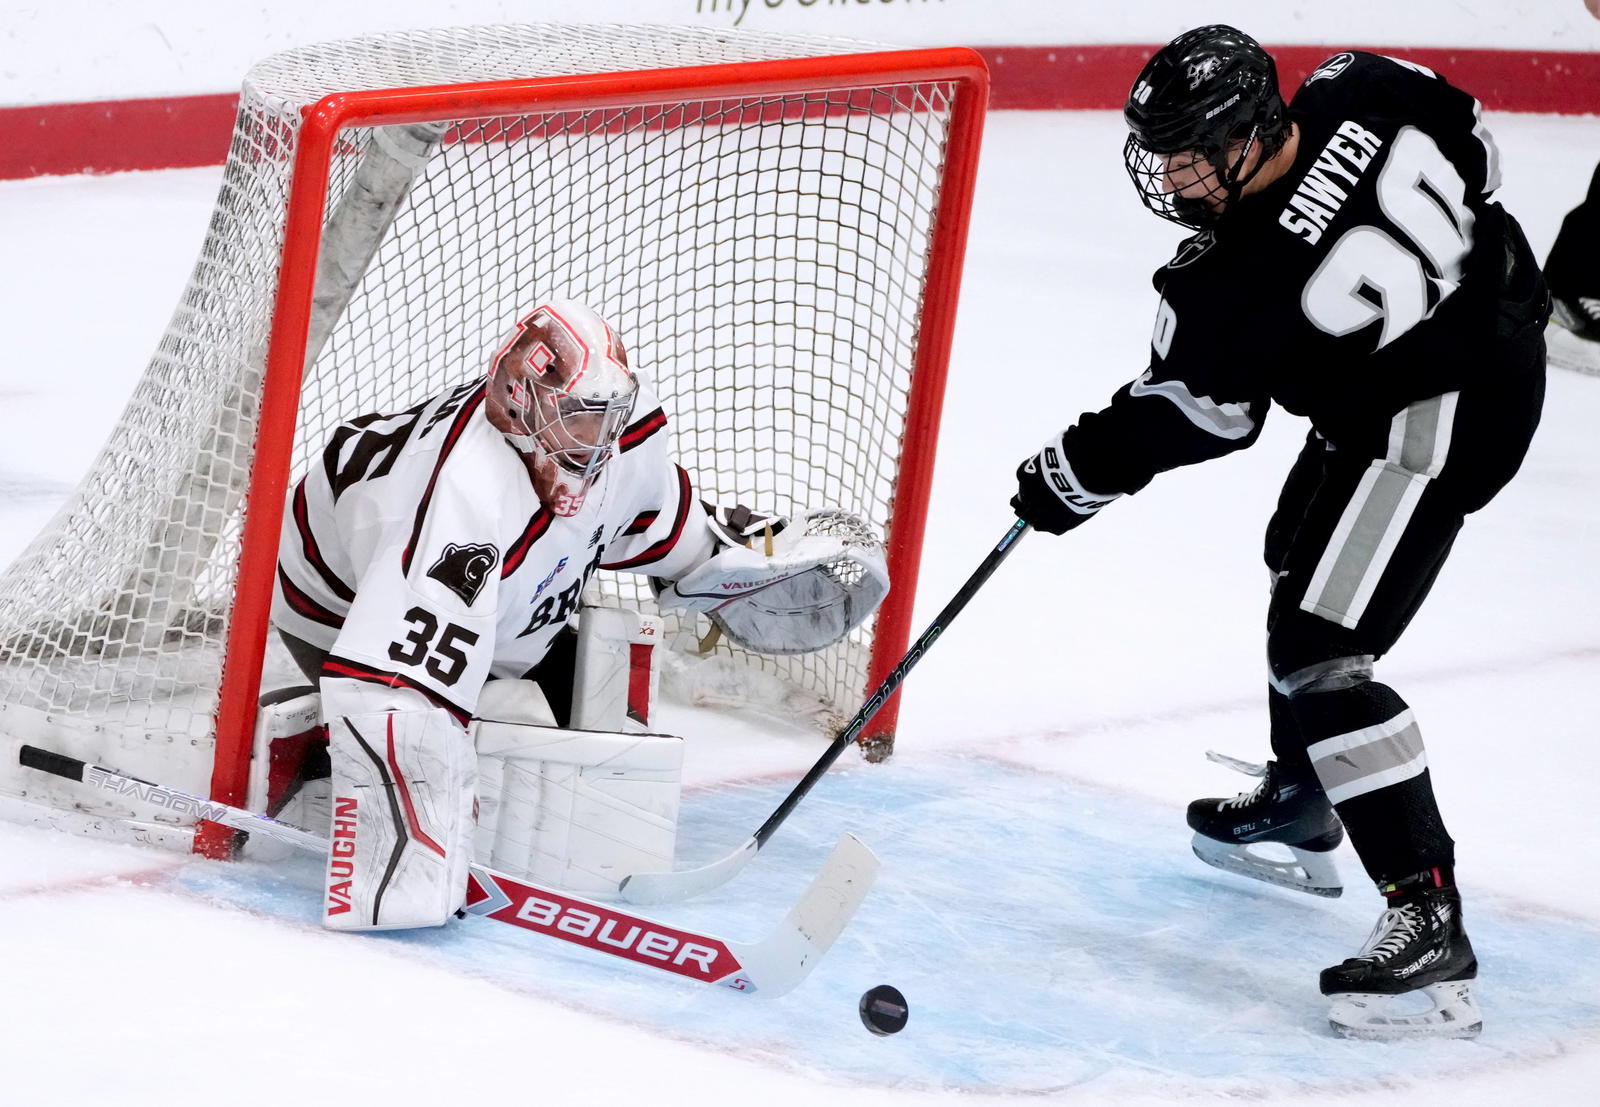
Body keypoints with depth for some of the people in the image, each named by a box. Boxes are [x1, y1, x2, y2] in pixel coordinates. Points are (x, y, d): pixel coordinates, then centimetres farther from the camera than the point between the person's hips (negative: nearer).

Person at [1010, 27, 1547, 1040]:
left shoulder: (1238, 286, -29)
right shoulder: (1357, 93, -14)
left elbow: (1184, 417, -12)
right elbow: (1473, 146, 4)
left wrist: (1076, 474, 2)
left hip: (1437, 422, -11)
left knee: (1319, 651, -15)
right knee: (1301, 560, 28)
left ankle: (1429, 926, -21)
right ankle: (1300, 808, 50)